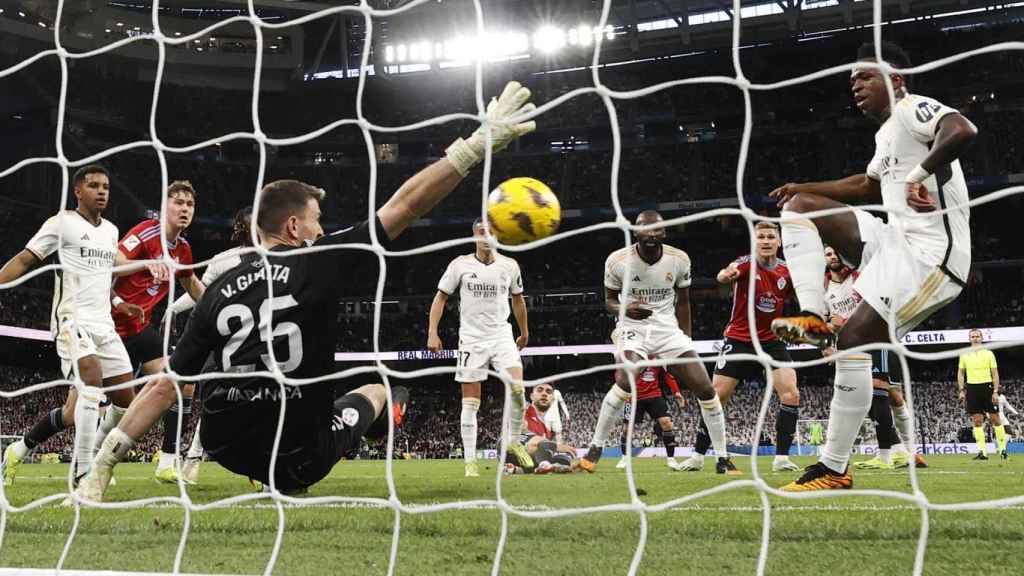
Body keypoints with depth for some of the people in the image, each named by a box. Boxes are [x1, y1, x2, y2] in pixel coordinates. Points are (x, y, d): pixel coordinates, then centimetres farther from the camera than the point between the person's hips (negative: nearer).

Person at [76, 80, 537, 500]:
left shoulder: (218, 290, 3)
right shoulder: (316, 264, -8)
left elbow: (165, 386, 0)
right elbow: (406, 204, -8)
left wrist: (103, 466, 4)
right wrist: (480, 142, -4)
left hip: (226, 448, 3)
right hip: (297, 457, -3)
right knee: (377, 390, 26)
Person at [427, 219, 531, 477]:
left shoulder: (509, 265, 4)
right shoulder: (460, 265, -3)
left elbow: (517, 299, 19)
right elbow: (440, 298, 3)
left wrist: (524, 333, 26)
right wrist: (432, 333, -6)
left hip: (502, 336, 1)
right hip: (471, 339, -1)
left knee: (518, 388, -19)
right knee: (470, 403, -2)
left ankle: (513, 442, 3)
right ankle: (470, 461, 5)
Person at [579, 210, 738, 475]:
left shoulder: (679, 259, -4)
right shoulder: (618, 261, -10)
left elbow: (682, 303, 9)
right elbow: (609, 300, 4)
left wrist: (687, 343, 10)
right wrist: (625, 309, -20)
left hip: (668, 328, 3)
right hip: (633, 327, -3)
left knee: (705, 388, -6)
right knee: (626, 382, -30)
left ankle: (723, 459, 8)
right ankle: (594, 449, -14)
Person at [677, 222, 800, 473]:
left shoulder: (787, 270, -1)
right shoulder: (746, 263, -14)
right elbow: (722, 276, -38)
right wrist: (726, 274, -63)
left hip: (772, 342, 3)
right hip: (739, 340, -3)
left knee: (791, 395, -13)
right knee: (717, 396, -2)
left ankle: (782, 457, -4)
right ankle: (698, 455, 12)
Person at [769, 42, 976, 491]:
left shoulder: (913, 109, -9)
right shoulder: (887, 132, 20)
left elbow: (963, 131, -32)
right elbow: (868, 186, 39)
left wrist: (919, 174, -27)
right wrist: (803, 187, 37)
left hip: (930, 255, -10)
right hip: (899, 241, 10)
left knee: (853, 340, -18)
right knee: (799, 206, 7)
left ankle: (834, 469, -10)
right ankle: (813, 317, -6)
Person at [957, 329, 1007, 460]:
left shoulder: (988, 353, 4)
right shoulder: (964, 355, 9)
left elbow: (995, 373, 2)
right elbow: (960, 373, 13)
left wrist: (995, 391, -7)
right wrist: (962, 390, 3)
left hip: (987, 386, -2)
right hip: (972, 388, 2)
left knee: (995, 418, -1)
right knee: (977, 421, -1)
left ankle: (1002, 449, 7)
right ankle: (982, 451, -1)